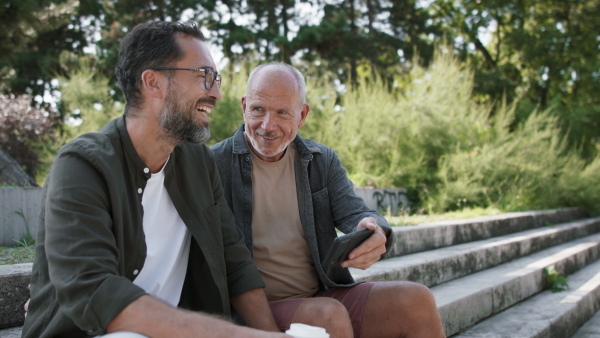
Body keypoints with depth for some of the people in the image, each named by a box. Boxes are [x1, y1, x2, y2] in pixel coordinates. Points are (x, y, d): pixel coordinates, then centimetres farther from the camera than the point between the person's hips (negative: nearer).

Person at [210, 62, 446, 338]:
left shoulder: (323, 160, 10)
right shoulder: (215, 163, -4)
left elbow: (353, 213, -1)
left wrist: (374, 232, -26)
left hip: (324, 295, 5)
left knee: (417, 300, -14)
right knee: (330, 315, -33)